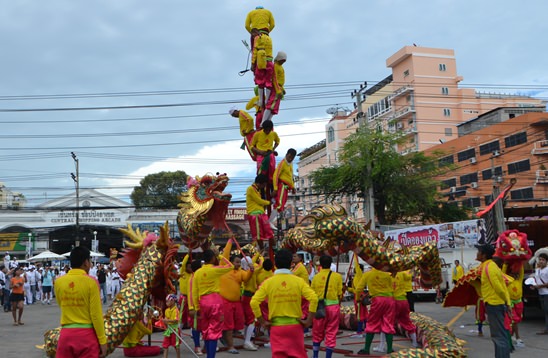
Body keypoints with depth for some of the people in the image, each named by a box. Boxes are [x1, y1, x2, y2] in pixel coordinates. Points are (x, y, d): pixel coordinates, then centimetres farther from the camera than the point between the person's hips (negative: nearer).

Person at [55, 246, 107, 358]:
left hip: (66, 333, 4)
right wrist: (102, 340, -4)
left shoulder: (59, 281, 2)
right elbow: (96, 314, -10)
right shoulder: (90, 282, -10)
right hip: (86, 334, -3)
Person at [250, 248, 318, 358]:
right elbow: (314, 298, -12)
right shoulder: (298, 281, -3)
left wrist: (262, 322, -1)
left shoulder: (268, 282, -3)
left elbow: (254, 302, -10)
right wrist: (309, 320, -5)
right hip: (295, 325, 1)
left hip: (276, 326, 0)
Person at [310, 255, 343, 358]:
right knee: (331, 334, 7)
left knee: (317, 334, 15)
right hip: (333, 306, -1)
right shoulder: (337, 276, -3)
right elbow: (340, 294, -1)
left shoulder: (316, 277, 0)